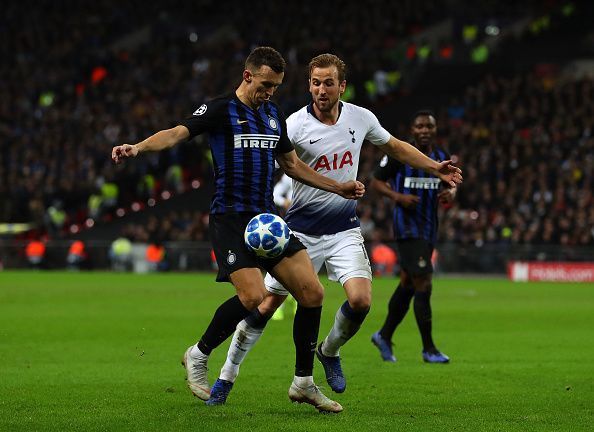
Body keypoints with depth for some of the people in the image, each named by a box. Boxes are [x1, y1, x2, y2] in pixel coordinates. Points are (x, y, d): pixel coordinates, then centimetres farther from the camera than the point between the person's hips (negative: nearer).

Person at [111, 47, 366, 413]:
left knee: (312, 292, -2)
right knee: (253, 295, -22)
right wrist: (137, 148, -36)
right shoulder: (221, 109, -4)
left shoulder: (274, 115, 16)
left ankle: (304, 383, 10)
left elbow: (292, 164, 28)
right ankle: (199, 356, 3)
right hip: (230, 217, -7)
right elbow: (178, 132, -18)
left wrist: (339, 188, 25)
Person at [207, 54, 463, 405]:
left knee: (361, 300, -16)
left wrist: (435, 168, 18)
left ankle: (330, 351, 15)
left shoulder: (361, 118, -2)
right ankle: (228, 375, 14)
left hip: (344, 230, 3)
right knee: (267, 304, -3)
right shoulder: (295, 125, -15)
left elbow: (394, 146, 18)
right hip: (302, 231, -3)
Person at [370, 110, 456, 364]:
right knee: (424, 285, -13)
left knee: (407, 285, 15)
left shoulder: (441, 157, 8)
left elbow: (450, 185, 19)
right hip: (407, 227, -7)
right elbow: (376, 182, 0)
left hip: (429, 229, 7)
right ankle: (428, 349, -7)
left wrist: (450, 193, -5)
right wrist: (398, 196, -17)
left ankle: (384, 336, 32)